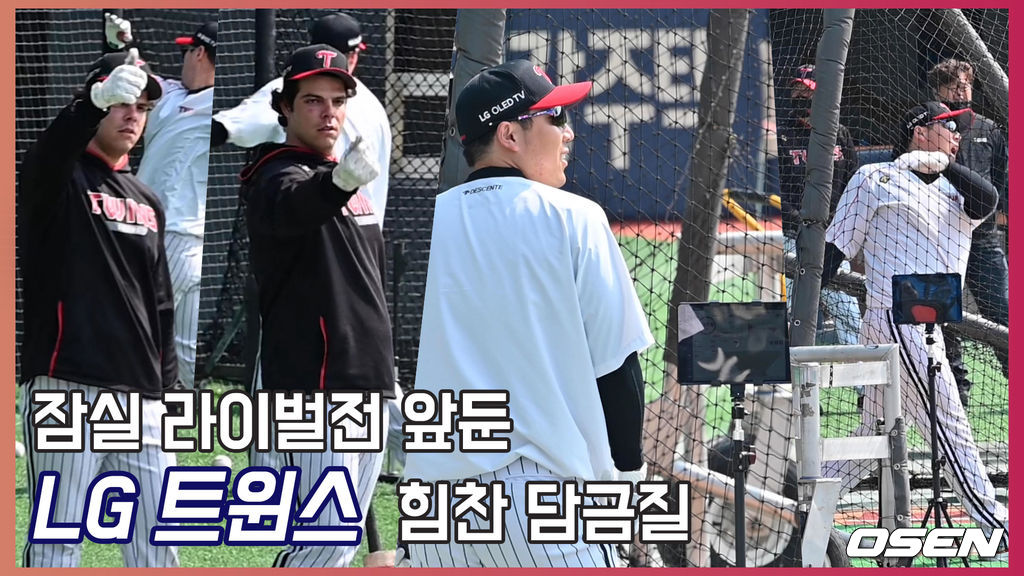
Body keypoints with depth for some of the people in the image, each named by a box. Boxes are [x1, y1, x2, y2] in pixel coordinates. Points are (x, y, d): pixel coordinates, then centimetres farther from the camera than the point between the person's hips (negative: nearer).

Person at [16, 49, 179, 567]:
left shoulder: (147, 202, 20)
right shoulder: (59, 180, 0)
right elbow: (47, 159, -26)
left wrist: (167, 388, 15)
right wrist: (95, 102, -44)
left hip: (140, 398, 6)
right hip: (66, 389, -6)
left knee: (158, 544, 5)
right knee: (56, 543, -7)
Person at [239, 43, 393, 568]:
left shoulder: (350, 187, 19)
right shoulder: (278, 175, -10)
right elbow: (289, 208, -37)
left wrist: (386, 382, 24)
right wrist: (337, 183, -59)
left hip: (367, 391, 9)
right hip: (312, 392, -9)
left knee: (337, 543, 10)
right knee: (327, 540, -16)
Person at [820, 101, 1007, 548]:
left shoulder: (953, 191, 21)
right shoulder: (875, 179, 4)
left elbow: (986, 201, -1)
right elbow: (836, 247, 1)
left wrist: (943, 164, -11)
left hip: (929, 330, 8)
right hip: (895, 319, -8)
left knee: (874, 437, 12)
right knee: (948, 422, -12)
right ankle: (992, 520, -14)